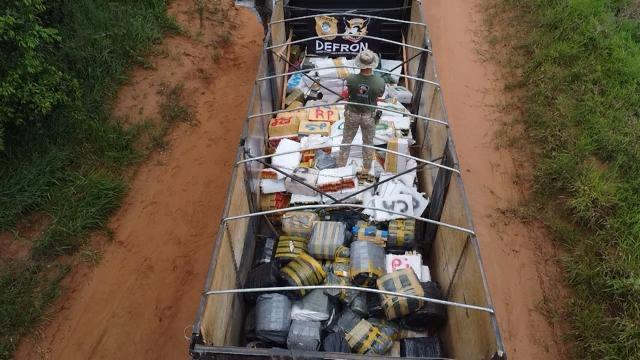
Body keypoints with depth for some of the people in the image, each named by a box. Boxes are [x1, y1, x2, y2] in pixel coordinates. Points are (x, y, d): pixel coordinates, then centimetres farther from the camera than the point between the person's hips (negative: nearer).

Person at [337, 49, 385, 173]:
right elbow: (379, 96, -7)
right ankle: (366, 168, 41)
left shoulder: (350, 79, -28)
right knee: (368, 142, 23)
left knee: (347, 140, 24)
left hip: (352, 114, 0)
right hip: (369, 116, 0)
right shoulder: (379, 82, -27)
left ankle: (341, 164, 42)